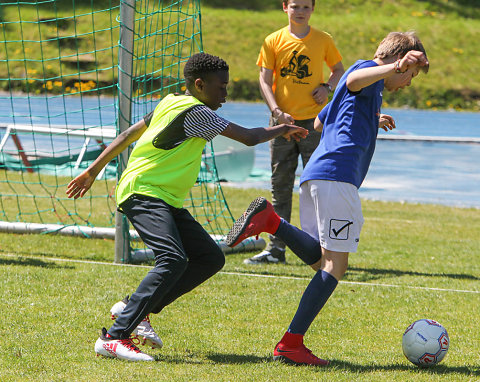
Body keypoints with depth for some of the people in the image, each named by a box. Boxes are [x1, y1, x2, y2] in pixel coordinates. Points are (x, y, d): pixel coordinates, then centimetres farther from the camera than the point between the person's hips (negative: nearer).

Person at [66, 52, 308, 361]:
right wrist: (283, 130, 6)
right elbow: (249, 137, -12)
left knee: (211, 258, 4)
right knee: (174, 260, -29)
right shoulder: (196, 112, -14)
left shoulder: (172, 103, 14)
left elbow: (129, 134, 20)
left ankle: (135, 309, 6)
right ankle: (114, 338, -32)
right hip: (144, 194, -10)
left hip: (167, 201, 10)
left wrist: (94, 170, 26)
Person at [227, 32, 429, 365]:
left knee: (321, 260, 8)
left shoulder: (370, 88, 32)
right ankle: (291, 344, -12)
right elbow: (354, 80, -25)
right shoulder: (367, 71, 2)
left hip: (314, 175, 10)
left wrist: (370, 121, 51)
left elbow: (319, 122, 45)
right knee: (335, 265, -8)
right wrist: (395, 66, -42)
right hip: (338, 173, -10)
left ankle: (271, 221, -11)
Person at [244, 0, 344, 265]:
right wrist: (276, 111, -14)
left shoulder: (323, 40, 2)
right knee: (280, 185, 5)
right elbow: (265, 80, 1)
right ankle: (276, 247, 10)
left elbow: (339, 69, 16)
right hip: (282, 121, 1)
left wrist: (328, 87, -5)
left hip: (313, 121, -1)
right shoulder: (273, 42, 2)